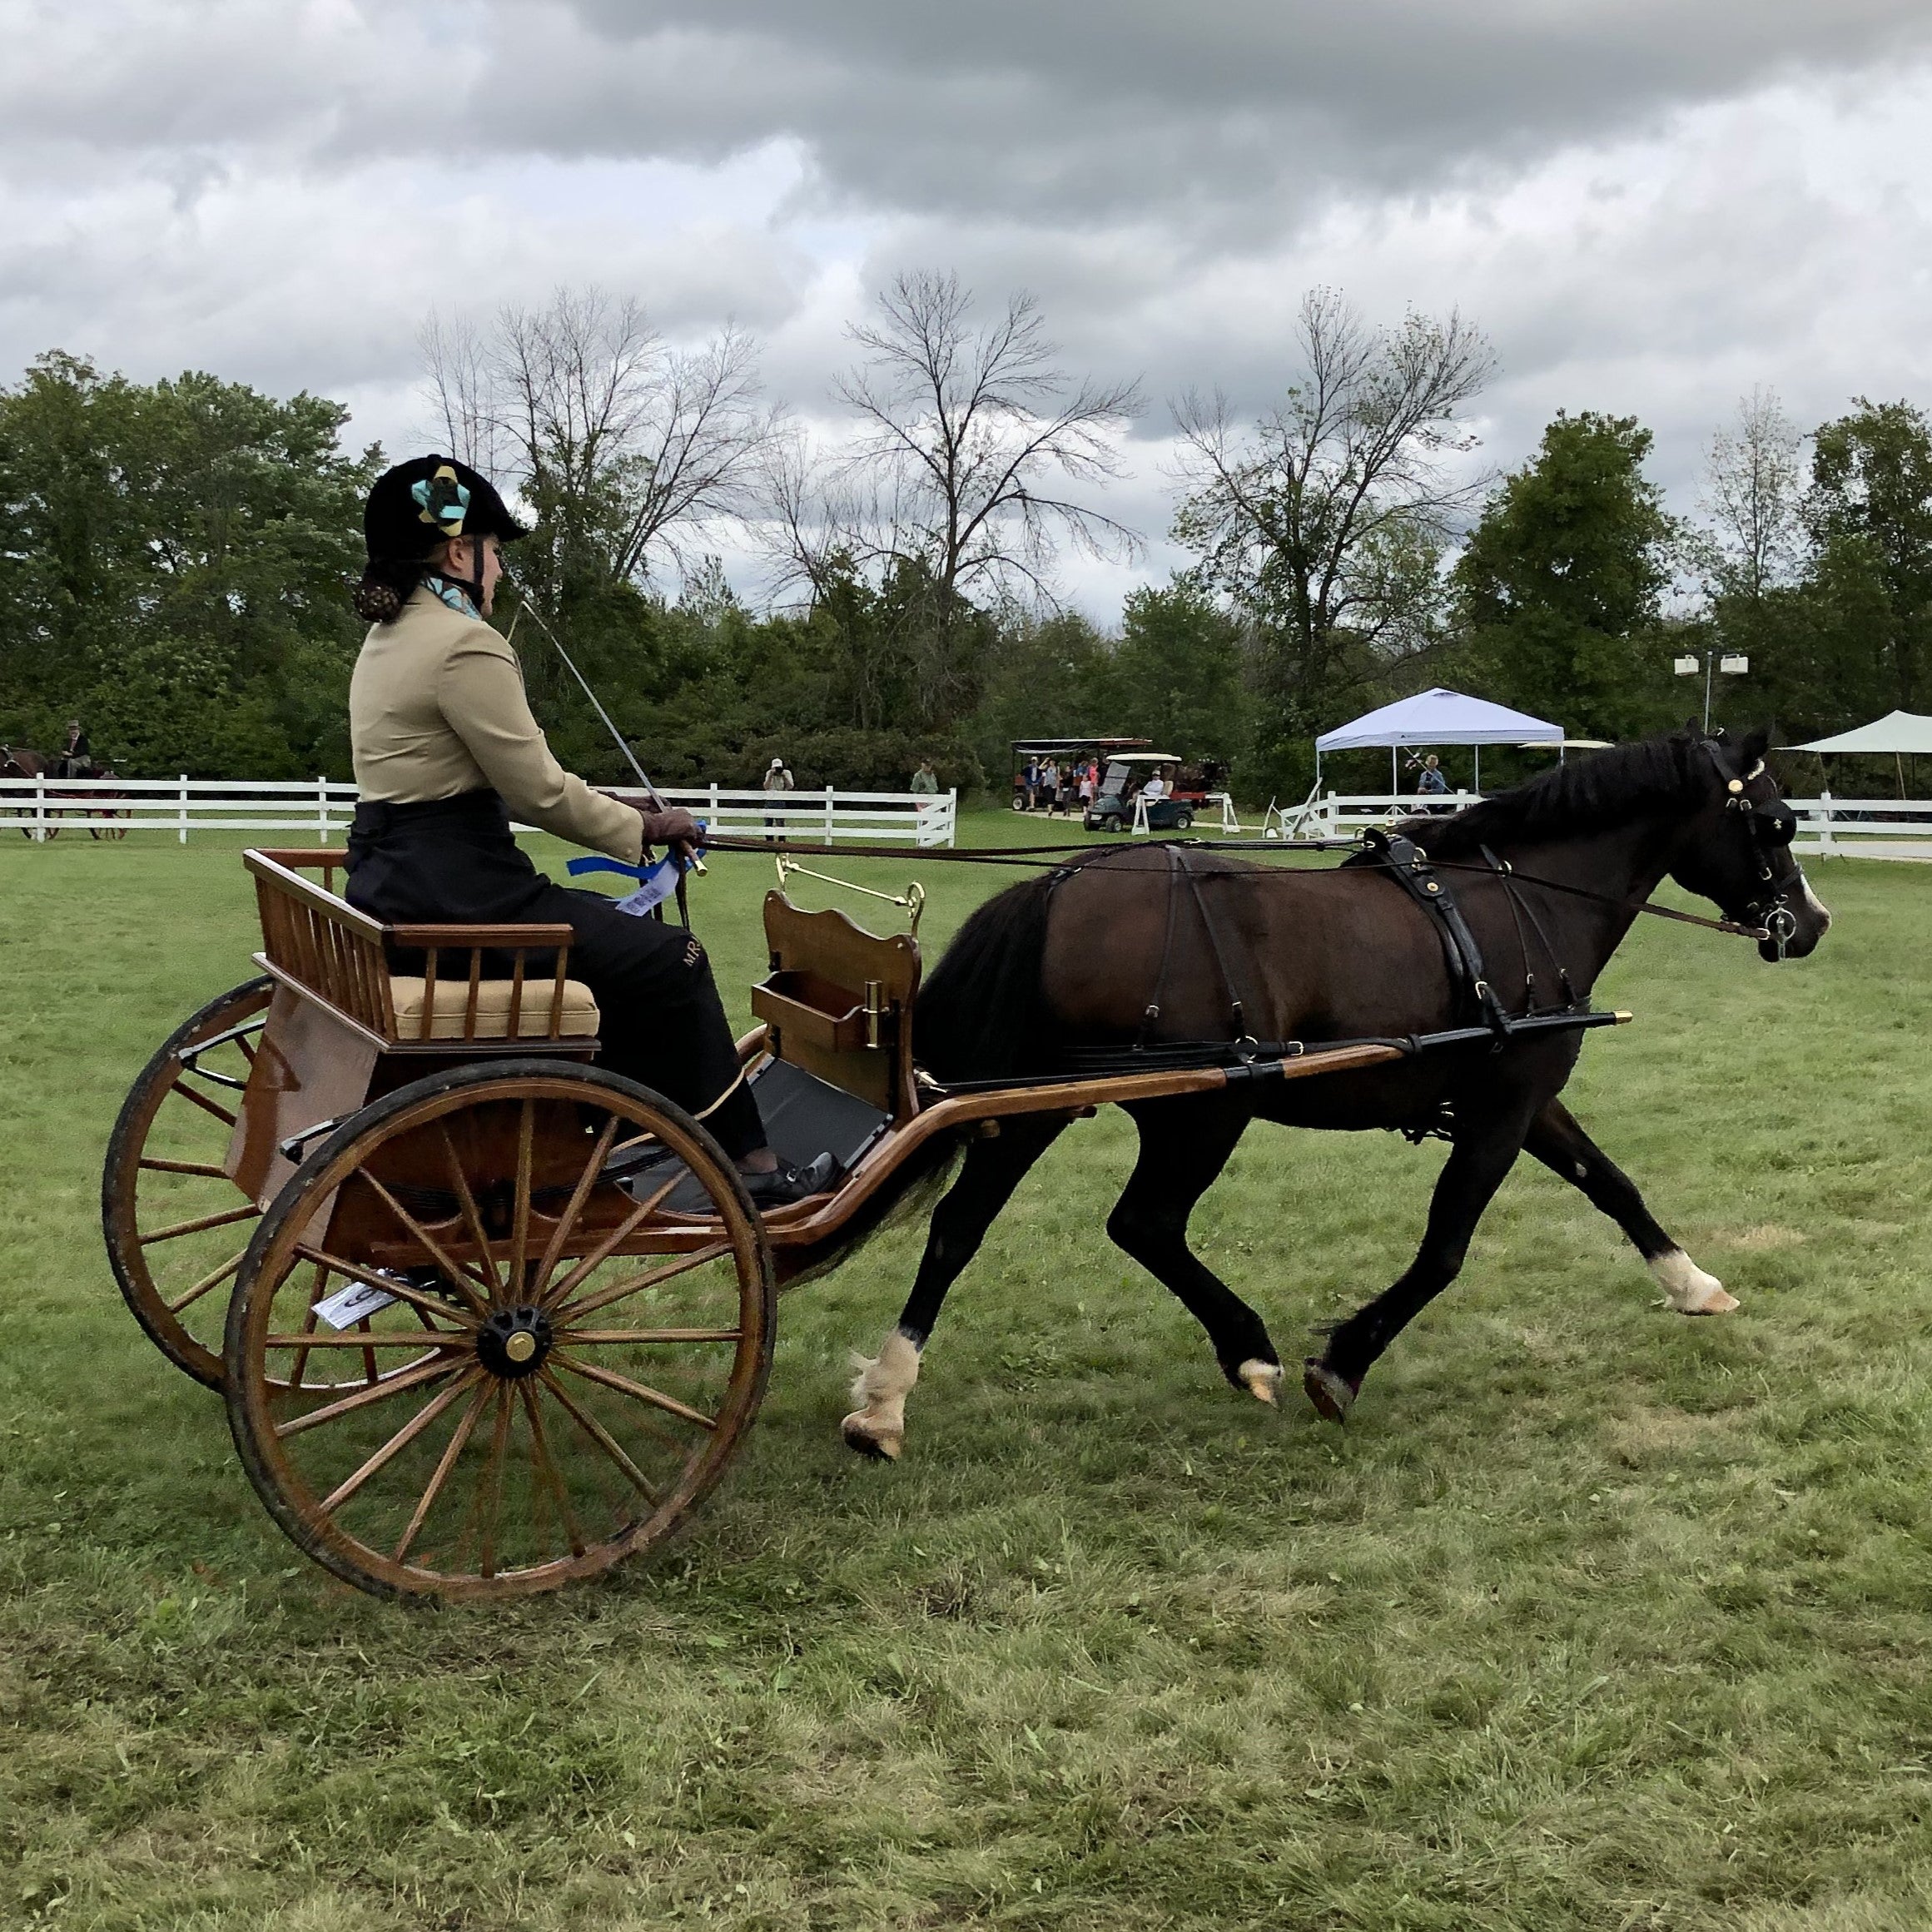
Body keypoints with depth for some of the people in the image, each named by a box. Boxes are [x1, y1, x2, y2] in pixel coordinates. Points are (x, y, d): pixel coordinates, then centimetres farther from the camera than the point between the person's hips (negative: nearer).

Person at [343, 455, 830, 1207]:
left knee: (621, 932, 24)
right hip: (456, 893, -10)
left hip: (394, 875, 10)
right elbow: (539, 790, -16)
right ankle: (750, 1167, 7)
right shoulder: (465, 645, -18)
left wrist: (617, 812, 15)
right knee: (672, 962, -2)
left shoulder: (392, 634, 14)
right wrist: (643, 827, -1)